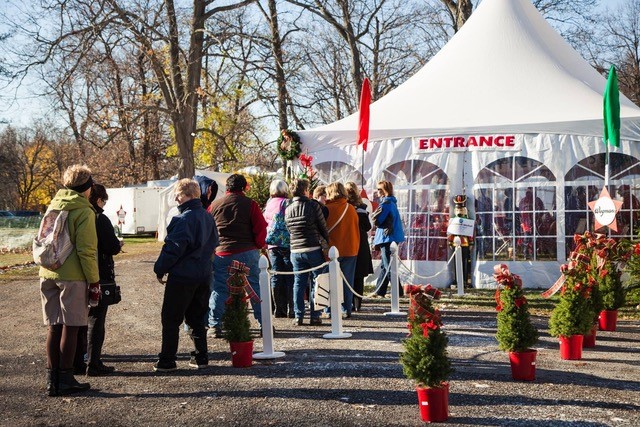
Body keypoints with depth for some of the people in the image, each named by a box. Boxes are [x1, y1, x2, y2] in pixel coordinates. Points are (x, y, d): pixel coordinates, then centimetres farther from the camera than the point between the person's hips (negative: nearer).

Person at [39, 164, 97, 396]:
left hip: (48, 274, 7)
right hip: (73, 276, -6)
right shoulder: (84, 211, -8)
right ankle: (65, 379, 5)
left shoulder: (54, 205, 14)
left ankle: (52, 380, 14)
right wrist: (94, 279, -9)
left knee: (54, 327, 10)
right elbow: (86, 249, -13)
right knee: (70, 327, 1)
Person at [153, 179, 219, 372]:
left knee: (171, 319, 2)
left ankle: (167, 361, 5)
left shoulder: (182, 219, -18)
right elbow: (213, 243, 18)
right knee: (196, 318, 16)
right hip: (203, 275, 8)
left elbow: (173, 248, -18)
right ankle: (200, 357, 17)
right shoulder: (208, 218, 8)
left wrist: (160, 269, -7)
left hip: (182, 276, -7)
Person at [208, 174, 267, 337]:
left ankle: (215, 326, 5)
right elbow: (261, 228, -6)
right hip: (247, 253, -1)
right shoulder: (250, 204, -2)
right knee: (255, 288, 5)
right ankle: (264, 325, 8)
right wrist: (259, 245, 9)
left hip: (222, 253, 1)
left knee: (219, 290, 7)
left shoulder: (214, 205, 5)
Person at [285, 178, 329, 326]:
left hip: (295, 251, 4)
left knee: (298, 283, 9)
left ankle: (298, 316, 9)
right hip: (314, 250, -4)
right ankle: (314, 316, 6)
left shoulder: (288, 209, 5)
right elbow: (323, 227, -4)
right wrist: (327, 241, 12)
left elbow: (289, 230, 11)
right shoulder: (313, 205, -9)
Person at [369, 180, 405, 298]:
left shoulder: (386, 203, -15)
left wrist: (373, 216, 3)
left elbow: (378, 221, -17)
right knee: (385, 266, 14)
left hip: (387, 237, -10)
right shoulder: (392, 202, 15)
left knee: (388, 266, -5)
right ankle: (379, 291, 20)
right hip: (392, 237, 10)